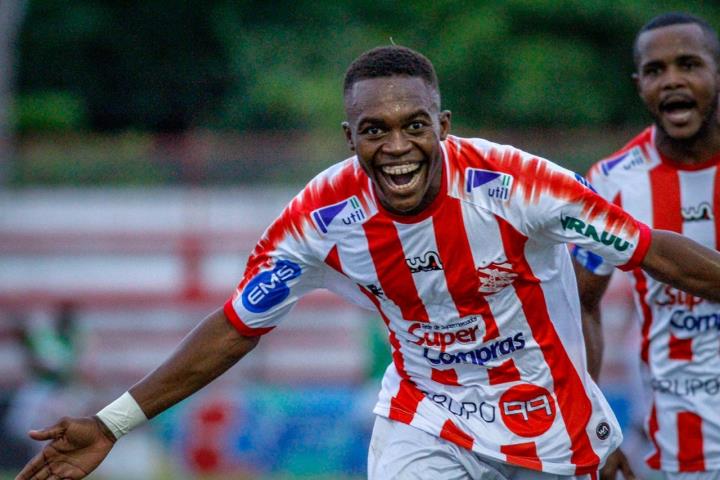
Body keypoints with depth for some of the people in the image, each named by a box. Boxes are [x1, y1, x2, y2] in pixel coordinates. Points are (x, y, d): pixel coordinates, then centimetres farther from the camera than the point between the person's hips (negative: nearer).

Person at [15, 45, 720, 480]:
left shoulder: (512, 184, -25)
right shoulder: (322, 218, -16)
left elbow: (656, 253, -17)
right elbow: (235, 327, -5)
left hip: (550, 423, -1)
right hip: (424, 420, 1)